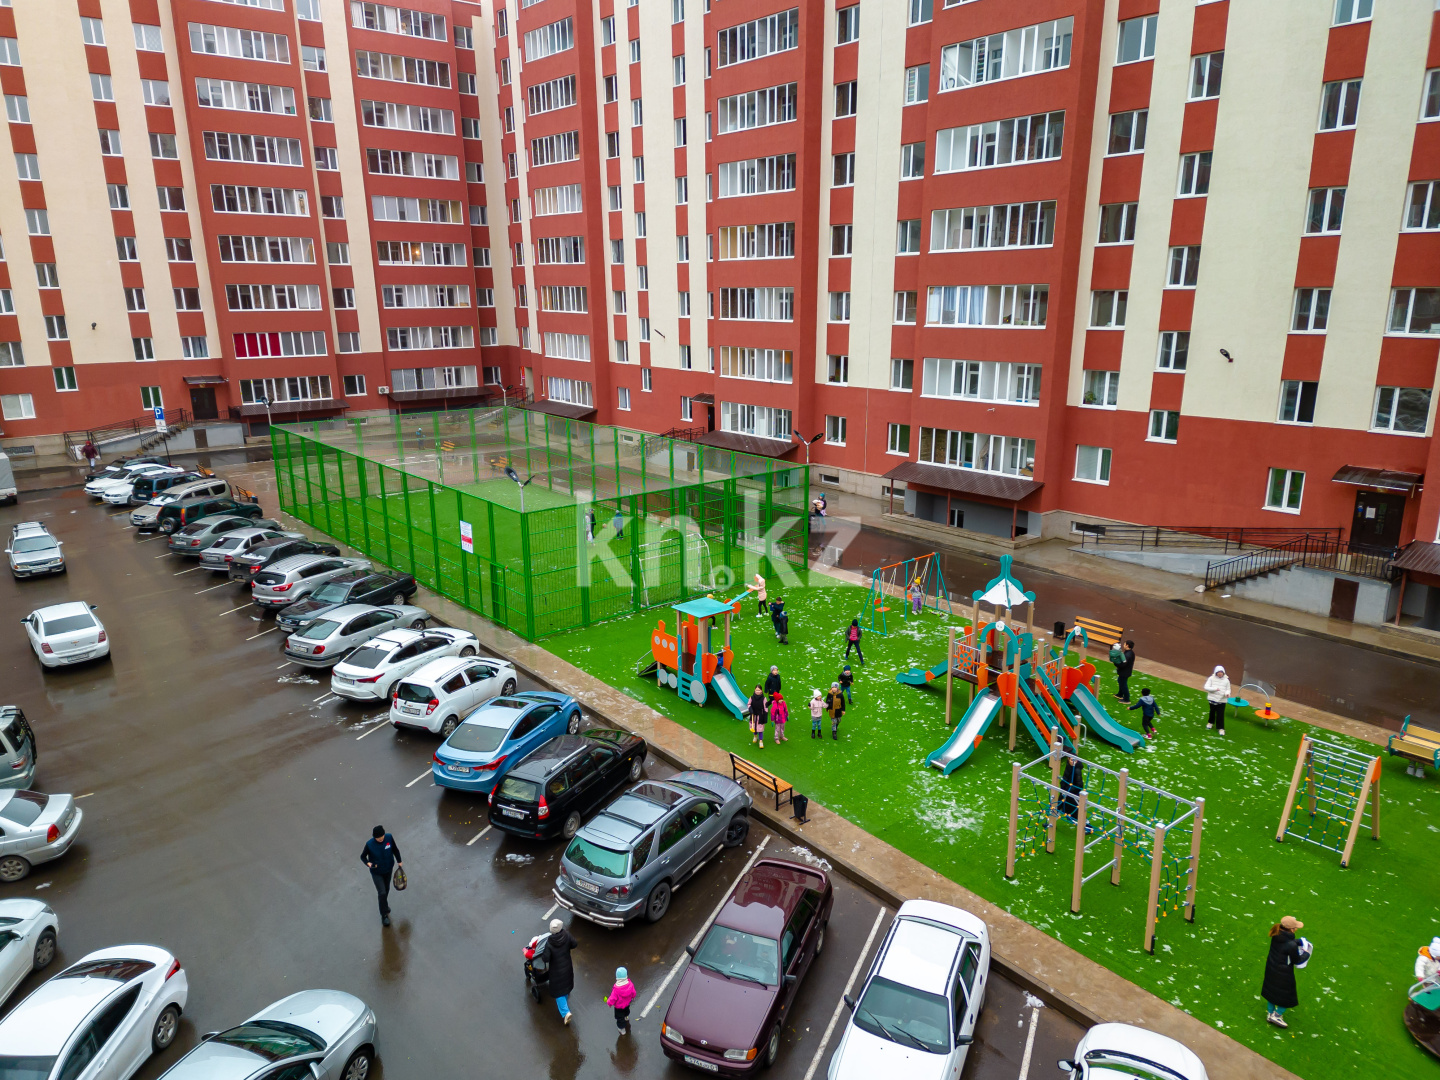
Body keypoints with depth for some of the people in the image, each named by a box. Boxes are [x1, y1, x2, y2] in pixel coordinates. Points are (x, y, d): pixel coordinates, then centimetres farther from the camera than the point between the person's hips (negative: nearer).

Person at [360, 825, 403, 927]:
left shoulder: (389, 837, -21)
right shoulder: (369, 844, -27)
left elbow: (395, 849, -3)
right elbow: (362, 856, -11)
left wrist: (399, 861, 6)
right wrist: (368, 863, -31)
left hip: (388, 869, 3)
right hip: (376, 872, -3)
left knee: (386, 889, 23)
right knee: (382, 893, -5)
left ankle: (385, 905, 52)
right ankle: (384, 915, 16)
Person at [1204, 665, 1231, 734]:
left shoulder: (1226, 680, -2)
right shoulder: (1211, 678, -6)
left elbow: (1228, 689, 5)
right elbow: (1206, 687, -11)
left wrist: (1227, 693, -18)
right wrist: (1215, 689, -24)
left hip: (1222, 700, 0)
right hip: (1212, 699, 1)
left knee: (1220, 714, -4)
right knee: (1212, 711, 17)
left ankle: (1221, 728, 6)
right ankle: (1211, 722, 41)